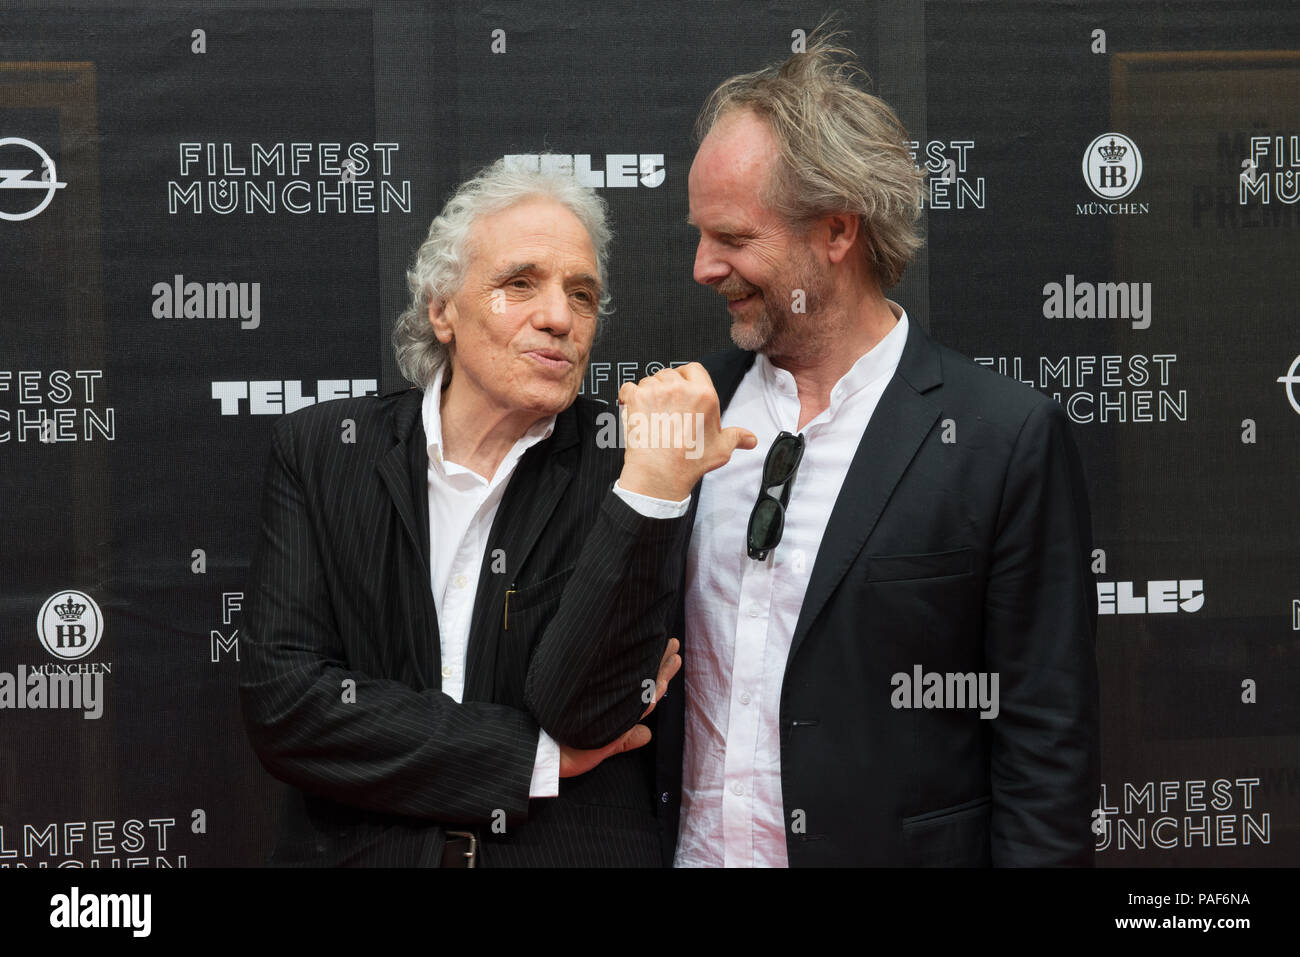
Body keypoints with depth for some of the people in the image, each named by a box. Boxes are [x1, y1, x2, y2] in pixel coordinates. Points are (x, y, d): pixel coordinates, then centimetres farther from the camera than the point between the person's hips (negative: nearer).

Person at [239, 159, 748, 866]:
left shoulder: (621, 472, -8)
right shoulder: (318, 451, -4)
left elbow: (587, 713, -19)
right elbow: (279, 704, -12)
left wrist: (656, 482, -27)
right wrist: (536, 758, -15)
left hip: (569, 850, -1)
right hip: (359, 848, 1)